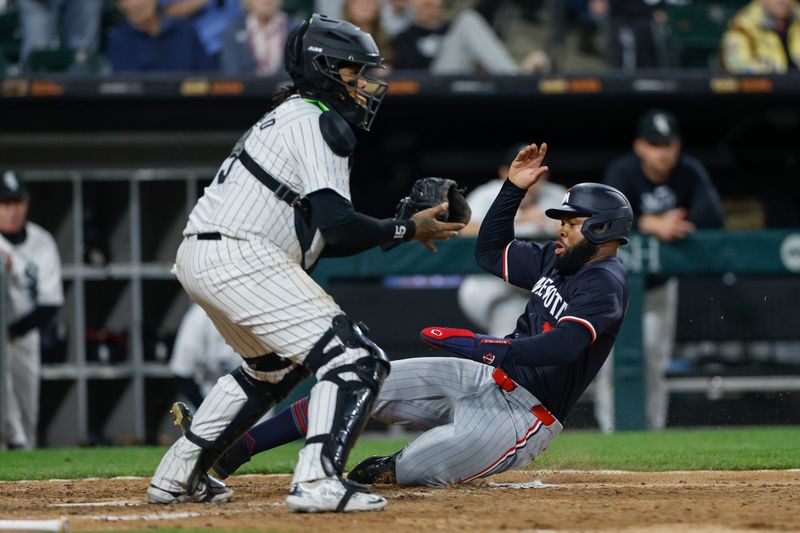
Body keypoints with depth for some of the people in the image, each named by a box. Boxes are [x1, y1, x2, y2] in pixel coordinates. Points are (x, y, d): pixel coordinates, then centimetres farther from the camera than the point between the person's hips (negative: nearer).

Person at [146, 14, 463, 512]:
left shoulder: (289, 117, 25)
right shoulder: (318, 121, -6)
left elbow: (318, 235, 22)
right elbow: (336, 225, -16)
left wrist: (400, 224, 13)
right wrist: (405, 230, -3)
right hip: (241, 259, -10)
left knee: (274, 365, 32)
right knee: (355, 358, -11)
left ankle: (178, 475, 31)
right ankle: (318, 483, -25)